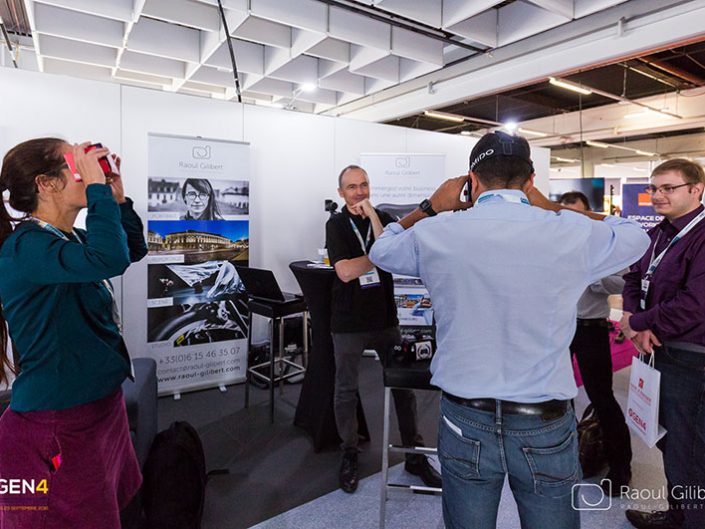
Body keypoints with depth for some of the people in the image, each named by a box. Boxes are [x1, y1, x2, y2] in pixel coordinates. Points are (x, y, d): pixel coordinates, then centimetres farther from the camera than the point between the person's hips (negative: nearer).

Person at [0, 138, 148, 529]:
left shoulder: (70, 240, 5)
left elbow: (133, 250, 17)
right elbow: (110, 259, -41)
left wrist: (117, 196, 4)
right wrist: (98, 187, -29)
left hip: (100, 406, 9)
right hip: (58, 424, -9)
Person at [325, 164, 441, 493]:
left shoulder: (383, 219, 5)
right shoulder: (336, 225, -2)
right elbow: (345, 271, -14)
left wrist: (372, 216, -15)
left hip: (385, 317, 2)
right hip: (349, 321, -2)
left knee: (403, 385, 7)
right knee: (346, 389, 9)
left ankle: (414, 455, 23)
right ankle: (349, 455, 28)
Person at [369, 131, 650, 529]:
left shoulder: (435, 234, -9)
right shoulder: (572, 233, -10)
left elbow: (381, 249, 12)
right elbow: (636, 237, 13)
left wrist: (430, 207, 14)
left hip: (465, 421, 1)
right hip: (545, 426, 0)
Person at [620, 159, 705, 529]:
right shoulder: (657, 234, 10)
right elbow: (634, 280, 10)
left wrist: (636, 322, -14)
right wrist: (635, 323, -8)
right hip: (660, 352, 9)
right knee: (670, 440, 23)